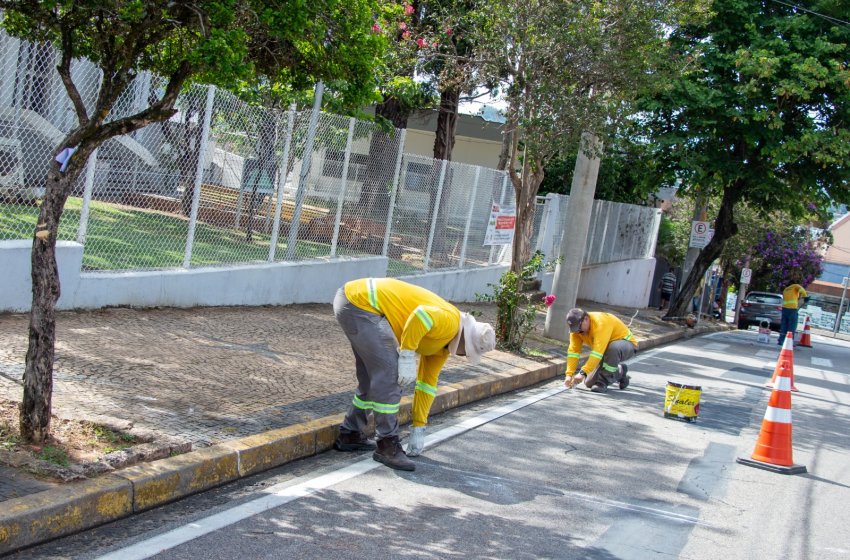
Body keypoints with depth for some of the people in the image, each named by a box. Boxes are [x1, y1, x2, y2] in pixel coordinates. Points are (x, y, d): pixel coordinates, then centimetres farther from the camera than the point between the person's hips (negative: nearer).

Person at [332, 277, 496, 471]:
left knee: (373, 378, 18)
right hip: (358, 302, -11)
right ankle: (387, 446, -6)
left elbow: (427, 382, 21)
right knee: (389, 373, -12)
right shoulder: (450, 321, -14)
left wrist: (419, 429, 21)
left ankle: (350, 435, 29)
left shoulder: (442, 344, 16)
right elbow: (421, 315, -34)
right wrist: (407, 356, -24)